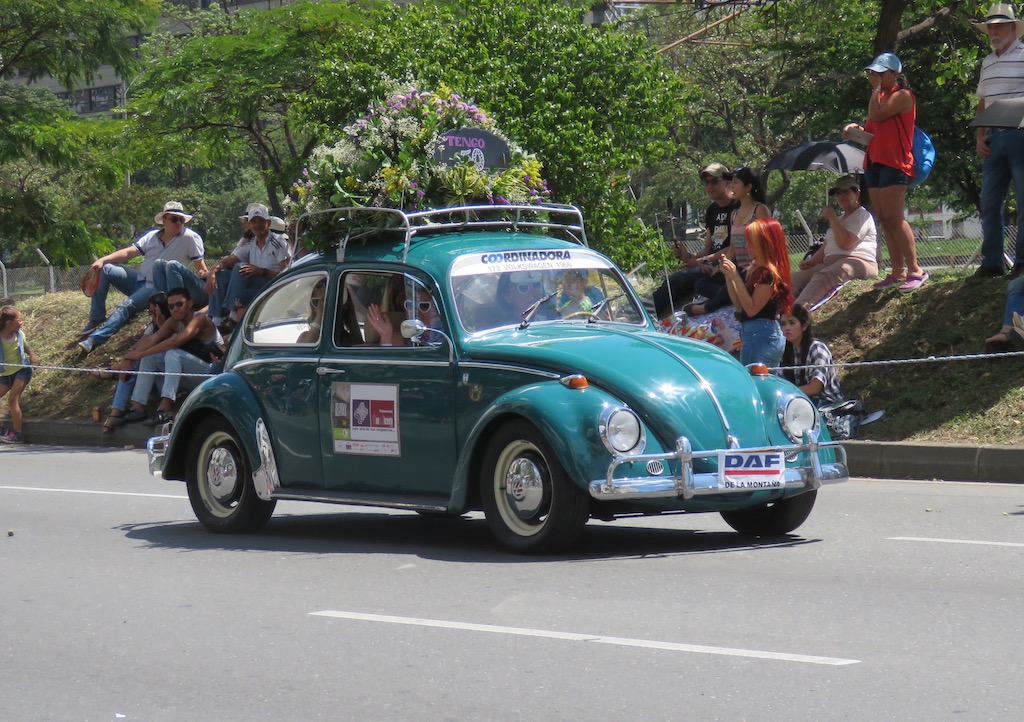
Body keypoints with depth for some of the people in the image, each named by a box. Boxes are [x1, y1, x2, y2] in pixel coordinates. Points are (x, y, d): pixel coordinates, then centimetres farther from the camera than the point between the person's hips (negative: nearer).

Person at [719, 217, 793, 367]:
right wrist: (728, 275, 5)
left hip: (760, 336, -10)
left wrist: (735, 277, -19)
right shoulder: (754, 268, 13)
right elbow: (739, 304, 14)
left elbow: (751, 309, -18)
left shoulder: (768, 273, -15)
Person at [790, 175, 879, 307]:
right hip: (830, 262, 9)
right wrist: (811, 262, 7)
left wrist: (831, 217, -5)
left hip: (857, 262, -9)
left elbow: (844, 243, -14)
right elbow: (825, 248, 28)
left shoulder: (862, 216, 2)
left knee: (823, 276, -40)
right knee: (795, 279, -17)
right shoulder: (839, 219, 32)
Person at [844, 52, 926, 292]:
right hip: (875, 162, 9)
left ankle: (915, 270, -17)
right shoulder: (882, 96, 22)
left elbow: (876, 115, -17)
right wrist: (856, 129, 7)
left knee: (892, 218, -16)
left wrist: (876, 87, -8)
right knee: (884, 220, 5)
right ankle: (898, 272, 6)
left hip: (894, 162, -9)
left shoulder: (902, 95, -5)